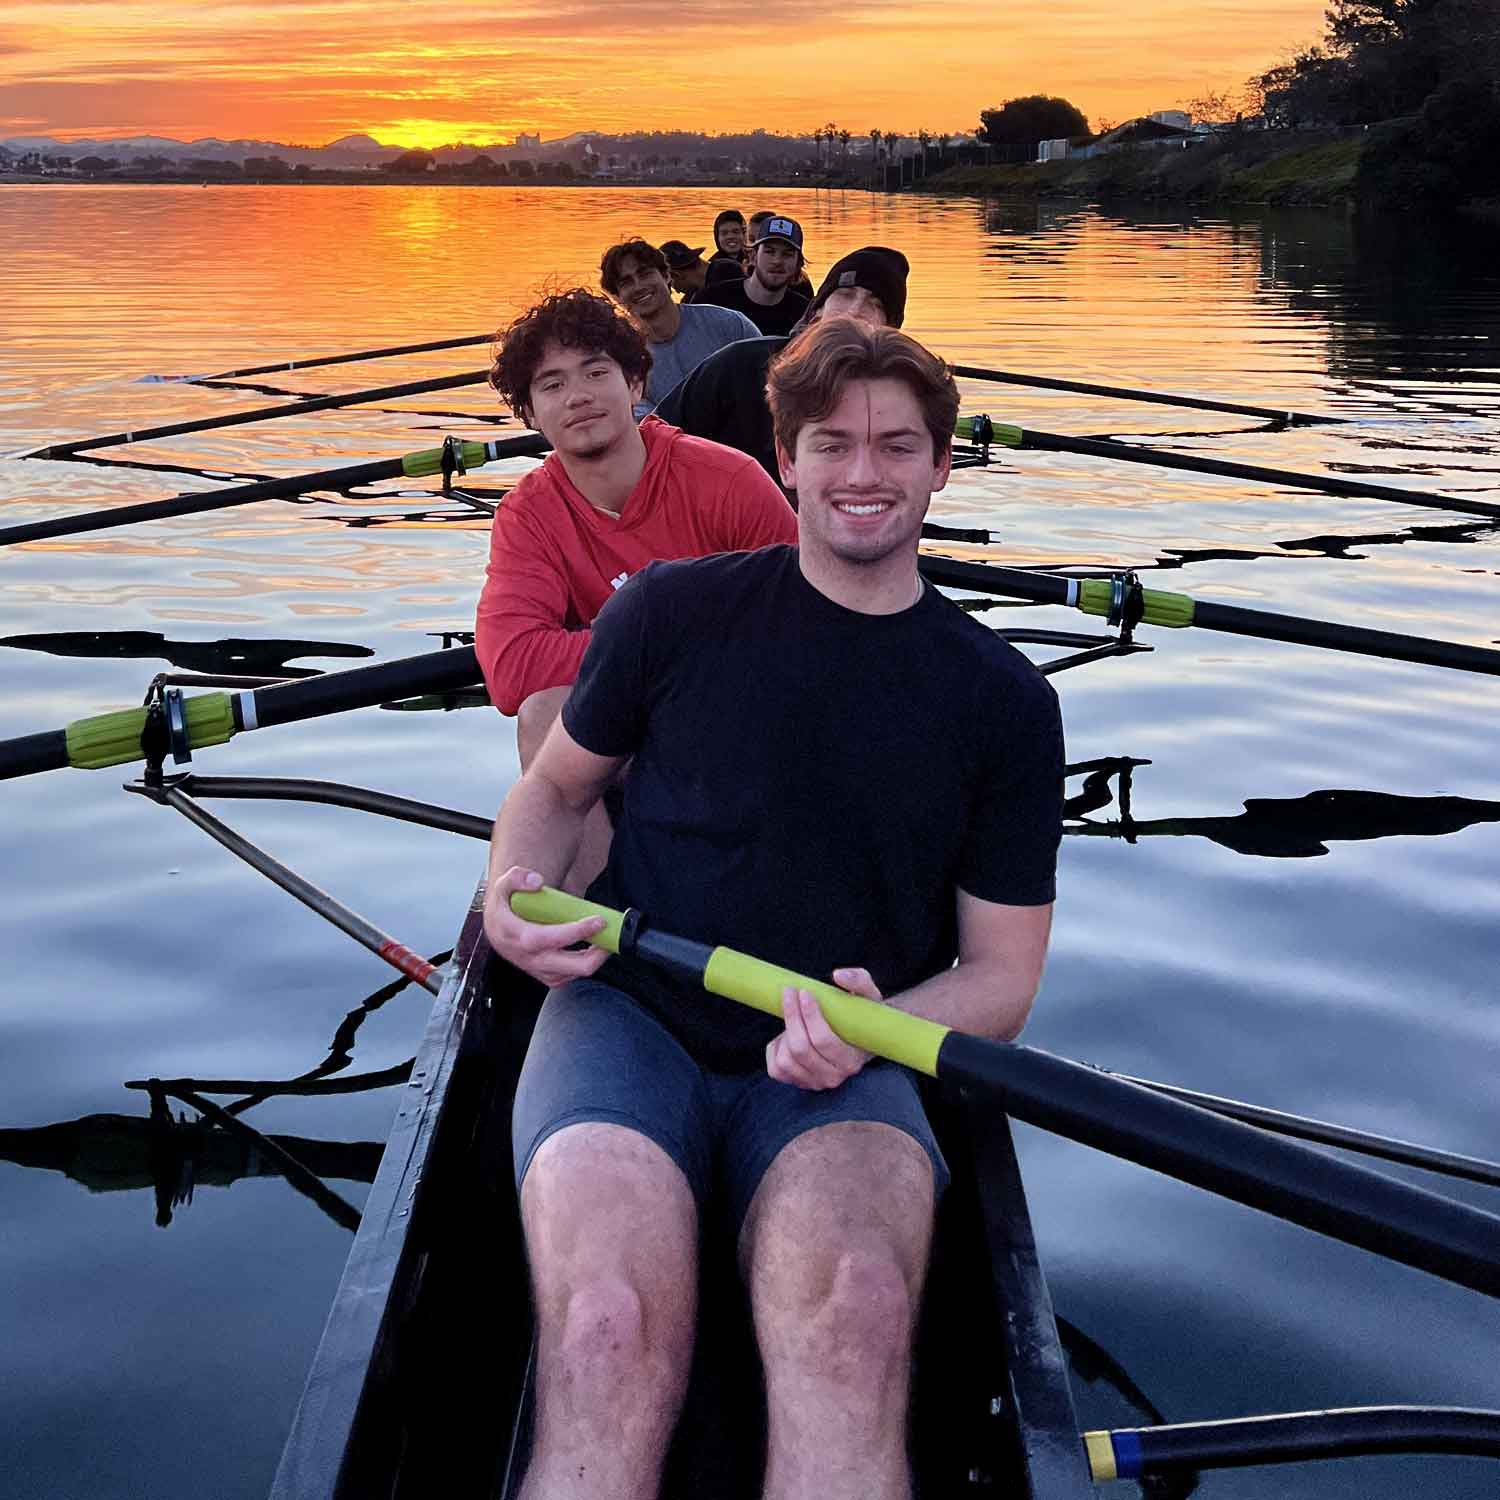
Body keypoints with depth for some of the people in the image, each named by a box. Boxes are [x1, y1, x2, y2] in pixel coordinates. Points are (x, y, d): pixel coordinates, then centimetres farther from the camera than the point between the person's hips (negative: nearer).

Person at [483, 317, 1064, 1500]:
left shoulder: (1004, 701, 7)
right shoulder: (674, 612, 5)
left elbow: (1001, 978, 8)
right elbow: (557, 787, 19)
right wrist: (513, 891, -4)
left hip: (842, 1073, 1)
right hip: (627, 1018, 0)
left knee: (856, 1315, -36)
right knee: (609, 1338, -33)